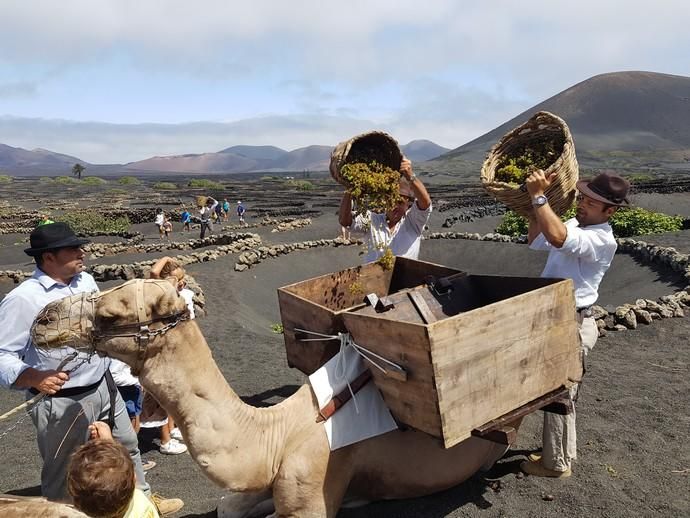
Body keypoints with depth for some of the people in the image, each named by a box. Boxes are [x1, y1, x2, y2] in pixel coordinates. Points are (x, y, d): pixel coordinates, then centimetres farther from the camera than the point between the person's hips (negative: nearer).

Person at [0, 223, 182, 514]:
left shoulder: (85, 280, 2)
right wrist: (34, 377, -35)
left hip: (104, 386, 8)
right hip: (63, 403, -7)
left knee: (126, 445, 24)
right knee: (62, 474, 13)